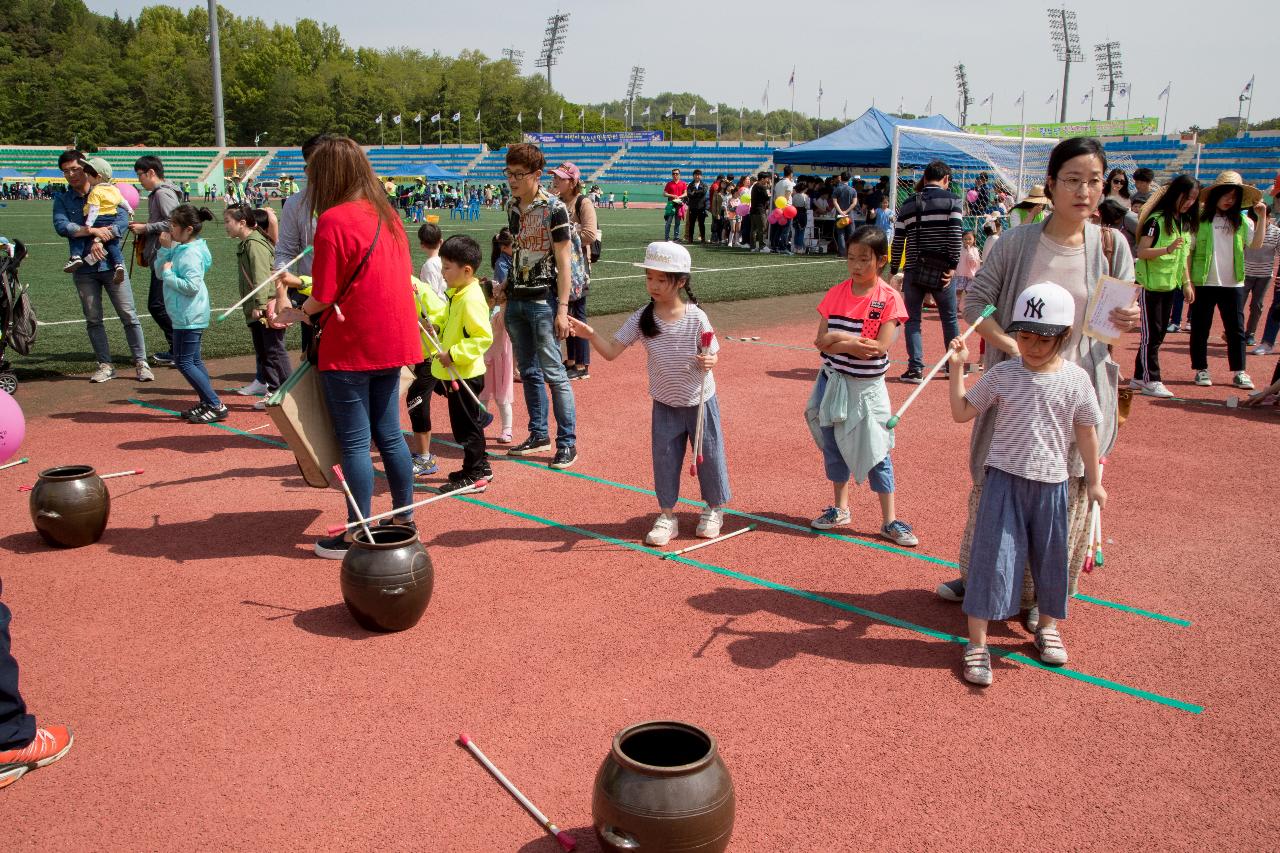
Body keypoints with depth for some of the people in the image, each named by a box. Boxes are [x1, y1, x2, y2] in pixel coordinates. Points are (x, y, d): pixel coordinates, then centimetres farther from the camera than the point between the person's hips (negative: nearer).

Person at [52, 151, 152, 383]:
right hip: (84, 268, 2)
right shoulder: (61, 198, 5)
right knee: (93, 320, 7)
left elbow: (122, 221, -11)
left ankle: (141, 363, 4)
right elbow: (61, 226, -11)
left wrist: (99, 240, -22)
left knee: (128, 315, -2)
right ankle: (105, 365, 15)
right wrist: (93, 230, -22)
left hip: (111, 263, -2)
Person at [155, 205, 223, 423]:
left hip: (188, 317, -10)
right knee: (193, 360, 16)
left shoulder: (191, 254, -19)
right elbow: (160, 271, 14)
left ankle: (216, 406, -5)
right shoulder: (179, 249, 11)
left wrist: (169, 274, -17)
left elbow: (191, 286, -27)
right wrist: (164, 249, 2)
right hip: (187, 315, 10)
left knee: (184, 362, -6)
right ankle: (206, 403, 22)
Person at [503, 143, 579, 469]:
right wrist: (505, 290, 14)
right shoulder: (512, 208, 10)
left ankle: (567, 442, 2)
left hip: (543, 301, -7)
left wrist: (562, 309, -17)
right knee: (528, 372, 12)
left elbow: (563, 261, -13)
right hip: (516, 299, 7)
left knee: (553, 373, -6)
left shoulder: (554, 208, -10)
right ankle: (539, 435, 23)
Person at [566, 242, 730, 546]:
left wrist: (708, 361, -30)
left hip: (700, 402, -2)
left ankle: (714, 509, 32)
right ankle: (667, 516, 22)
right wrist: (590, 334, -29)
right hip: (665, 405, 2)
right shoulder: (642, 319, -9)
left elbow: (712, 354, -7)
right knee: (664, 460, 7)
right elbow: (612, 351, -11)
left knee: (709, 455, 11)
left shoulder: (696, 318, -16)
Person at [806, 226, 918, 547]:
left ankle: (890, 520, 12)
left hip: (868, 387, -4)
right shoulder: (836, 294, 0)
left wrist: (838, 337, -17)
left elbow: (880, 347, -19)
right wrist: (855, 344, -20)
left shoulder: (889, 299, -10)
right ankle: (840, 509, 30)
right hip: (833, 382, 4)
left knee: (876, 452, 1)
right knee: (833, 447, 13)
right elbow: (822, 342, -6)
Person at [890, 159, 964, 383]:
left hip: (913, 270, 2)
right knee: (949, 319, 13)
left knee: (912, 320, 7)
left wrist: (894, 270, 14)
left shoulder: (908, 204, 9)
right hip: (941, 271, -1)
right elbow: (955, 235, -12)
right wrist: (952, 266, -10)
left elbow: (898, 240, 8)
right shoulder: (953, 201, 0)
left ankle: (916, 368, 0)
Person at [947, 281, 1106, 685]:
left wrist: (1094, 481, 9)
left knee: (1050, 557, 15)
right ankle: (977, 643, 5)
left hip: (1051, 484, 2)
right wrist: (957, 367, -8)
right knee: (992, 557, -3)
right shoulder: (1002, 375, -4)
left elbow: (1086, 432, 5)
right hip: (1004, 478, -1)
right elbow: (962, 412, -1)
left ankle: (1047, 626, 40)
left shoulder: (1076, 379, -3)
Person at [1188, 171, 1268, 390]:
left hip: (1233, 284, 3)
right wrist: (1188, 283, -8)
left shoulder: (1241, 220, 7)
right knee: (1200, 329, 4)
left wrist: (1262, 217, -9)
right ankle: (1201, 370, 16)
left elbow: (1257, 244, -4)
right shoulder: (1200, 220, -4)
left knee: (1236, 329, 5)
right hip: (1204, 284, -3)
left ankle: (1238, 372, 12)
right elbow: (1188, 252, -4)